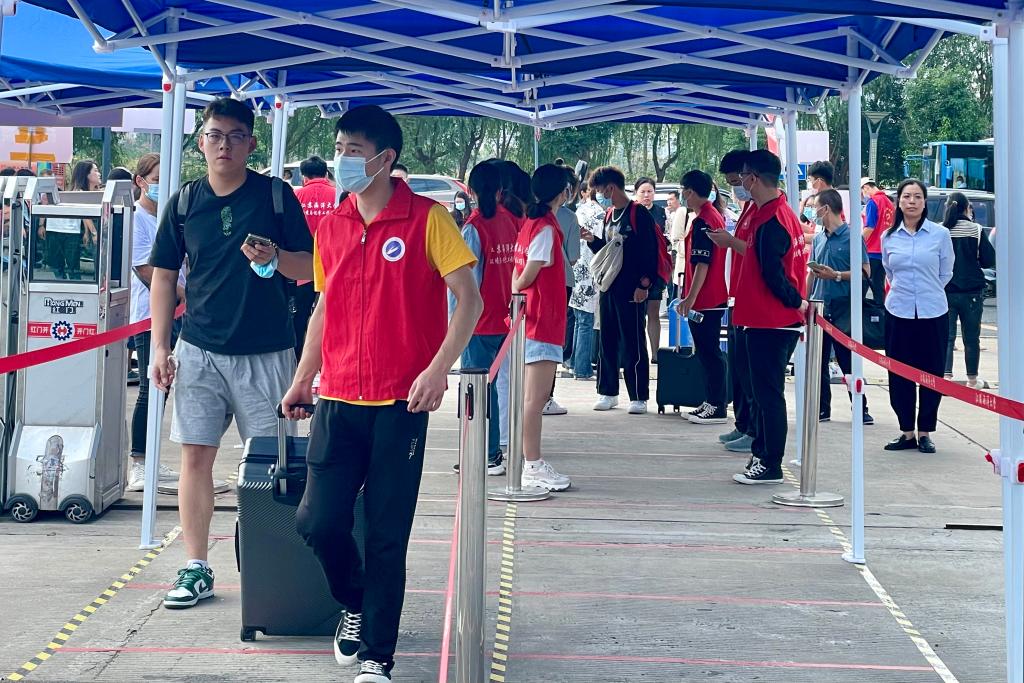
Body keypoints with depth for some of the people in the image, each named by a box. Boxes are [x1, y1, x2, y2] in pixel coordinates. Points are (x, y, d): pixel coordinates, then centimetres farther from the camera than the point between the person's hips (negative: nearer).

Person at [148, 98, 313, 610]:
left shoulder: (276, 195, -1)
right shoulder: (184, 202, 5)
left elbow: (309, 268, 0)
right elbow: (164, 276, 10)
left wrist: (274, 258, -22)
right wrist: (160, 347, 3)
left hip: (266, 351, -2)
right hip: (199, 350, 2)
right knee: (195, 456, 3)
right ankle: (196, 569, 12)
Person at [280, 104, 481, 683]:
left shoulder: (427, 219, -6)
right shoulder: (330, 226, 10)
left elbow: (469, 300, -8)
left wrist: (437, 369, -20)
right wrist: (303, 381, 18)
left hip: (401, 403, -4)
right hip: (339, 400, 4)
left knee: (387, 535, 0)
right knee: (319, 520, -2)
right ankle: (356, 603, 28)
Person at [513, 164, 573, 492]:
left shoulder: (531, 223, 11)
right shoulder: (547, 228, -15)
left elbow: (518, 276, 12)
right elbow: (527, 277, -15)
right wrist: (518, 289, 2)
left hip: (535, 321, 9)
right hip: (542, 322, -9)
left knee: (535, 397, 13)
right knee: (535, 398, -6)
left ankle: (532, 463, 19)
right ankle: (533, 468, -4)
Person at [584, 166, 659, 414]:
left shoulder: (638, 213, -9)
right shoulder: (610, 215, 16)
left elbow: (650, 251, -13)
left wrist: (644, 284, -17)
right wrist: (592, 240, 4)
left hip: (631, 291, -8)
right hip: (608, 287, 8)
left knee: (633, 343, -5)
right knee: (608, 342, 11)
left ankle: (639, 396, 0)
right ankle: (608, 393, 19)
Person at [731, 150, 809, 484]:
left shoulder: (769, 222, -19)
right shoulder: (782, 212, 12)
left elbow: (773, 273, -22)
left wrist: (795, 302, -10)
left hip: (770, 322, -10)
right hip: (778, 319, 10)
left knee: (768, 392, -4)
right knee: (766, 390, 16)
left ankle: (770, 465, 1)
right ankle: (763, 454, 25)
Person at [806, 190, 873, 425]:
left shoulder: (852, 236, -7)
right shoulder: (818, 239, 13)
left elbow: (864, 271, -9)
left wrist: (836, 275, -17)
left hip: (843, 308, -6)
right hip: (819, 307, 6)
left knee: (848, 362, -3)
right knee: (818, 361, 8)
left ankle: (861, 410, 5)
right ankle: (822, 409, 17)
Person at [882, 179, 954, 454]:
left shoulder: (940, 234, -2)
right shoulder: (889, 237, 5)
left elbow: (945, 274, 9)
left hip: (933, 313, -2)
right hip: (898, 314, 2)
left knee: (932, 374, 2)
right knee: (899, 375, 3)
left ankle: (925, 432, 14)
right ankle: (907, 432, 14)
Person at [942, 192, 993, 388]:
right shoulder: (975, 230, -7)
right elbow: (989, 260, -4)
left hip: (945, 291, 0)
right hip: (971, 291, 0)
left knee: (946, 336, 4)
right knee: (971, 338, 10)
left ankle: (946, 375, -6)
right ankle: (972, 379, 18)